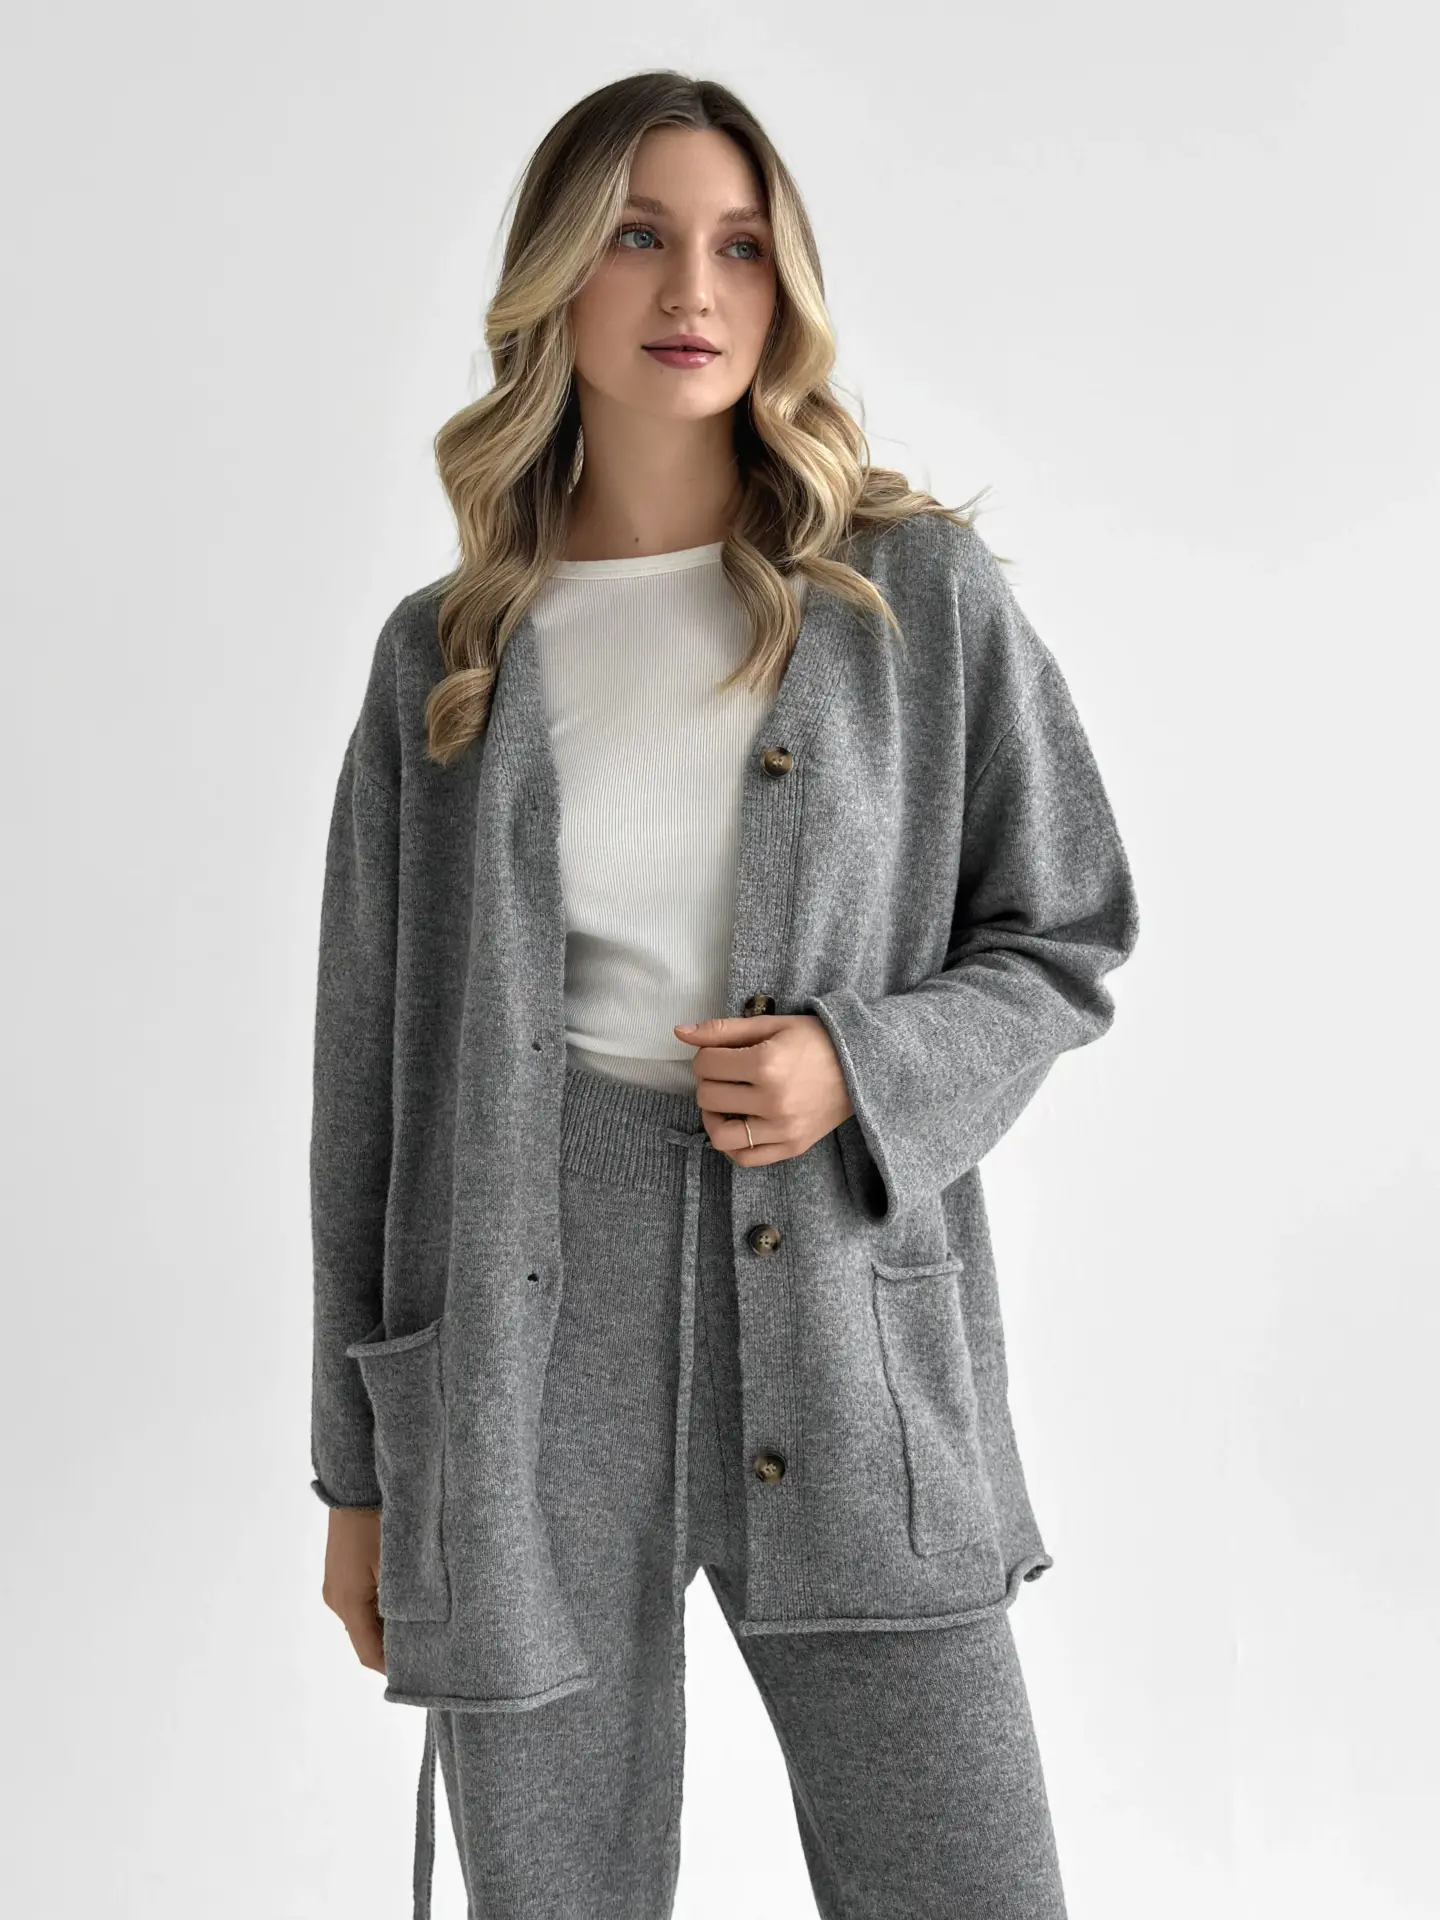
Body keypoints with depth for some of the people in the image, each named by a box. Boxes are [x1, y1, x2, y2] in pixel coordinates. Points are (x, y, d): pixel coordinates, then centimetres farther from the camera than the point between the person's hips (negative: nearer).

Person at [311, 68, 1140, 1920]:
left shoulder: (921, 591, 2)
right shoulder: (446, 655, 5)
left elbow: (1064, 940, 8)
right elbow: (373, 1074, 8)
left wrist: (865, 1070, -13)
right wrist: (360, 1465, 10)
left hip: (845, 1327, 0)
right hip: (524, 1337, 1)